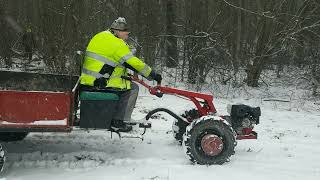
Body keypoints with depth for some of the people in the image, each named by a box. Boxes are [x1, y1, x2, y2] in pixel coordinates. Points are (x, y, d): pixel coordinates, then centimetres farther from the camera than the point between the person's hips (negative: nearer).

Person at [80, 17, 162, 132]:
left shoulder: (98, 36, 16)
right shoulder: (117, 44, -13)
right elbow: (134, 63, -15)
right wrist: (153, 74, -6)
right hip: (101, 83, -9)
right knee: (133, 88, 4)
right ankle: (118, 121, 2)